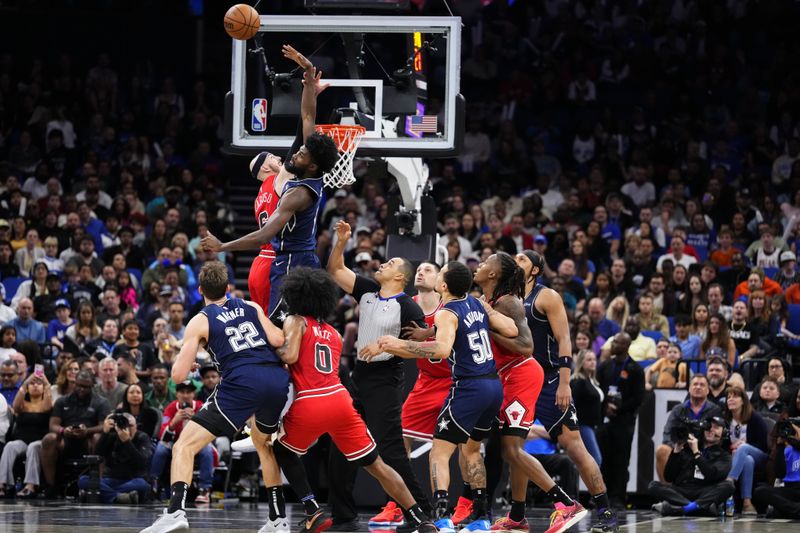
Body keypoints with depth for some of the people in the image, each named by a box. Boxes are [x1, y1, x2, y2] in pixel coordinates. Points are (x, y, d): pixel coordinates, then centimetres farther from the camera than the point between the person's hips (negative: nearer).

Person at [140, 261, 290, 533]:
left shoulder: (200, 321, 10)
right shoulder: (250, 307, 20)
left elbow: (179, 375, 6)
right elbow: (278, 340, 7)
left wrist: (182, 360, 28)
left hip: (242, 384, -5)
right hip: (278, 380, 5)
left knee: (184, 447, 0)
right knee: (262, 442, 34)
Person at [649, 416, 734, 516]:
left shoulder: (724, 455, 15)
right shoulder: (687, 449, 19)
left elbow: (713, 476, -6)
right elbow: (668, 478, 12)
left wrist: (696, 453, -6)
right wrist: (676, 451, 4)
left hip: (705, 495, -2)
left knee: (728, 485, -29)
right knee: (653, 486, -23)